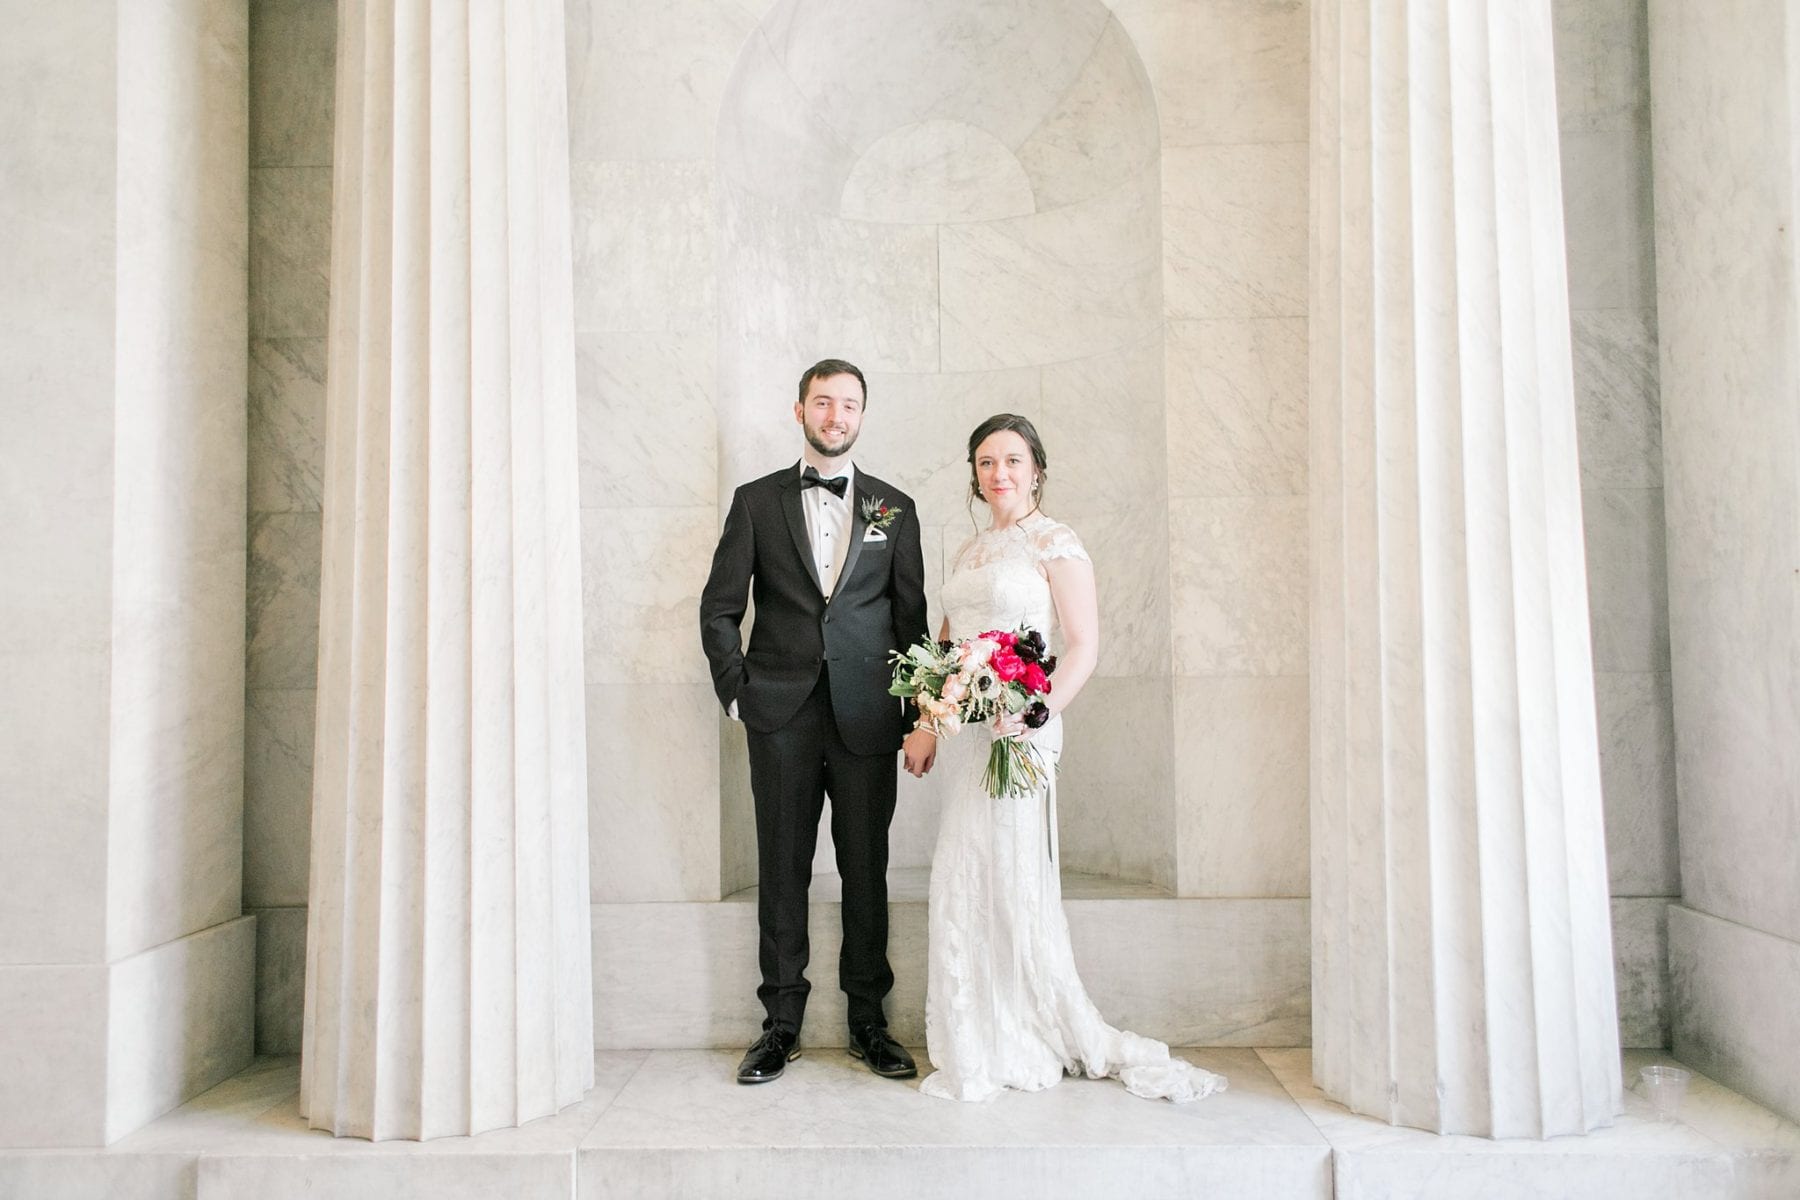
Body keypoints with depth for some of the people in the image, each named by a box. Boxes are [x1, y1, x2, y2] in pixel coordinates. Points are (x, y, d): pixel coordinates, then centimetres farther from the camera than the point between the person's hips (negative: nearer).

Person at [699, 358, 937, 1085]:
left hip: (866, 718, 1)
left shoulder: (894, 508, 10)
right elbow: (719, 609, 8)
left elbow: (912, 618, 8)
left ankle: (869, 1023, 19)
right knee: (782, 871, 5)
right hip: (781, 717, 0)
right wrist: (738, 692, -1)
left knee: (866, 870, 6)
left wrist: (921, 718, 3)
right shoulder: (757, 501, 8)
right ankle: (781, 1024, 18)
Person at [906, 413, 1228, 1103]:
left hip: (1016, 730, -7)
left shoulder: (1055, 543, -3)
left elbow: (1084, 646, -10)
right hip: (962, 729, 7)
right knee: (966, 885, 8)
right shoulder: (968, 552, 17)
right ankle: (984, 1047, 21)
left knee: (1009, 878, -3)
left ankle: (1075, 1039, 13)